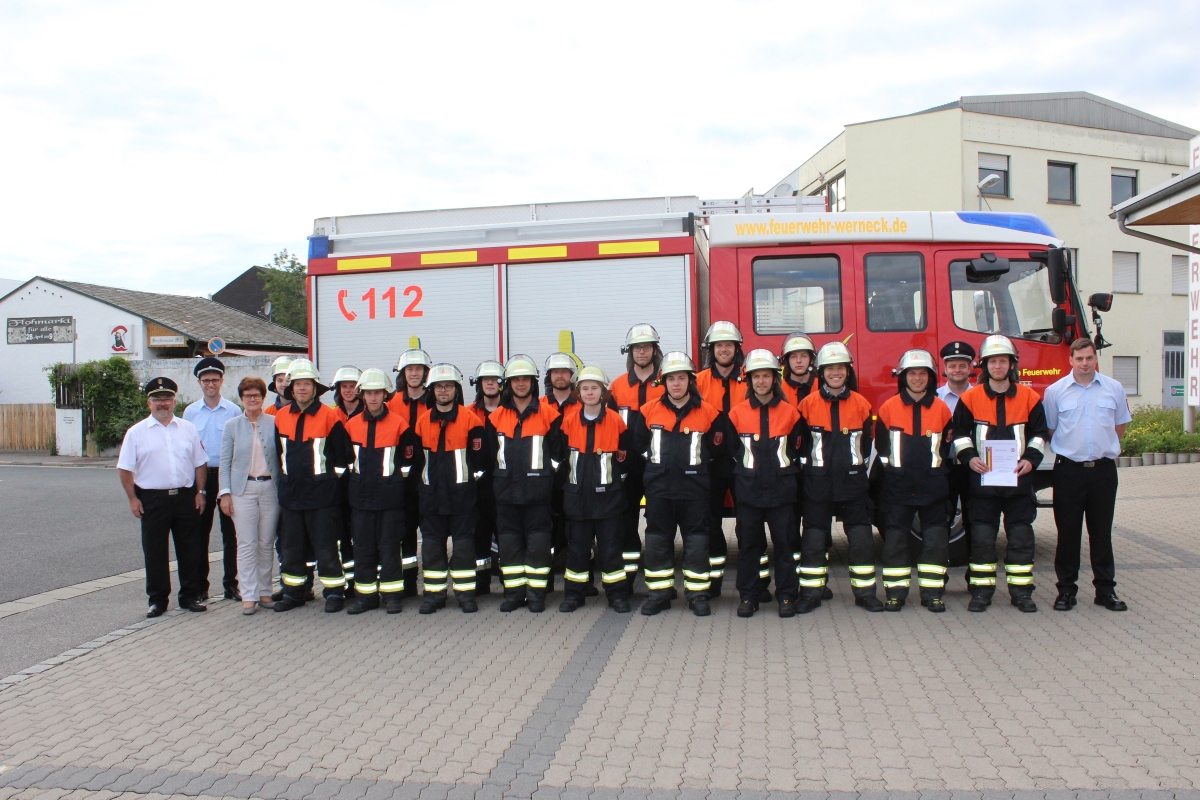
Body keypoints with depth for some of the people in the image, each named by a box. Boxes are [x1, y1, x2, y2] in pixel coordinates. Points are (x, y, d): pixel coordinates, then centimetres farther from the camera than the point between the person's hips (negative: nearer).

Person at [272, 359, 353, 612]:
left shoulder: (329, 416, -7)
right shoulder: (281, 417, 7)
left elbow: (342, 455, -4)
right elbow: (279, 454, 17)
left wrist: (333, 482, -3)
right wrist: (285, 482, 15)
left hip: (322, 494, -5)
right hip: (291, 494, 5)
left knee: (326, 548, 0)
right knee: (291, 547, 12)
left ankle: (334, 592, 10)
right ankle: (293, 592, 24)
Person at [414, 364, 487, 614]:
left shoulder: (470, 419, -4)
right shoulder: (422, 420, 7)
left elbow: (478, 457, -5)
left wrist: (464, 476, -8)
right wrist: (421, 483, 6)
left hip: (461, 493, -3)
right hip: (431, 494, 4)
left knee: (463, 543, 2)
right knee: (432, 543, 8)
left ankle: (465, 593, 11)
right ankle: (434, 593, 17)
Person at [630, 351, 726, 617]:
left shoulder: (708, 412, -3)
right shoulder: (649, 411, 1)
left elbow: (717, 448, 3)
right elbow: (639, 444, 11)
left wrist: (695, 462, 1)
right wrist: (659, 461, 9)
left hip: (694, 488, -1)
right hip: (659, 487, 2)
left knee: (696, 541, 4)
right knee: (657, 541, 7)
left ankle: (697, 594, 14)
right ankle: (659, 593, 18)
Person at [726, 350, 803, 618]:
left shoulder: (790, 412, 1)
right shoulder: (738, 413, 2)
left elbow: (797, 448, 10)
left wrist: (787, 469, 5)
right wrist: (745, 469, 7)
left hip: (781, 489, 0)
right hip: (748, 490, 0)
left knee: (784, 542, 4)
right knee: (748, 543, 5)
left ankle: (786, 596, 13)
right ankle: (748, 596, 14)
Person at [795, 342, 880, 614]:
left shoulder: (861, 404, 2)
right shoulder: (808, 404, -2)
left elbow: (866, 444, 10)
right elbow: (801, 443, 5)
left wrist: (856, 465, 5)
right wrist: (814, 465, 1)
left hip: (853, 482, 1)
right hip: (818, 482, -1)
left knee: (861, 537, 3)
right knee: (814, 538, 4)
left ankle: (865, 592, 15)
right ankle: (811, 593, 13)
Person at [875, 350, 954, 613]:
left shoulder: (942, 409, 3)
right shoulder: (888, 408, 0)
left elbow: (947, 446, 10)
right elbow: (881, 446, 7)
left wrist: (935, 471, 5)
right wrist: (892, 469, 3)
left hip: (932, 485, 1)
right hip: (898, 485, -1)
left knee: (935, 539, 3)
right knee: (895, 538, 2)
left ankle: (932, 592, 12)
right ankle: (895, 591, 10)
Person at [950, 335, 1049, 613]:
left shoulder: (1029, 397, 5)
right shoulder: (970, 398, 2)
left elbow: (1039, 433, 9)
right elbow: (960, 433, 6)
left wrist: (1031, 459, -6)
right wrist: (969, 457, -10)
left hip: (1018, 478, 1)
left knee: (1020, 535, 5)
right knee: (982, 536, 2)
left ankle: (1021, 590, 15)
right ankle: (982, 590, 10)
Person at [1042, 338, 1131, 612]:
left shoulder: (1114, 389, 4)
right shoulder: (1055, 391, -1)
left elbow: (1120, 426, 15)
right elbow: (1048, 430, 7)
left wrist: (1102, 446, 9)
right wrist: (1072, 446, 4)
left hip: (1103, 469, 1)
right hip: (1069, 469, -1)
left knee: (1101, 532, 8)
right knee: (1068, 532, 4)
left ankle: (1106, 589, 17)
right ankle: (1066, 589, 13)